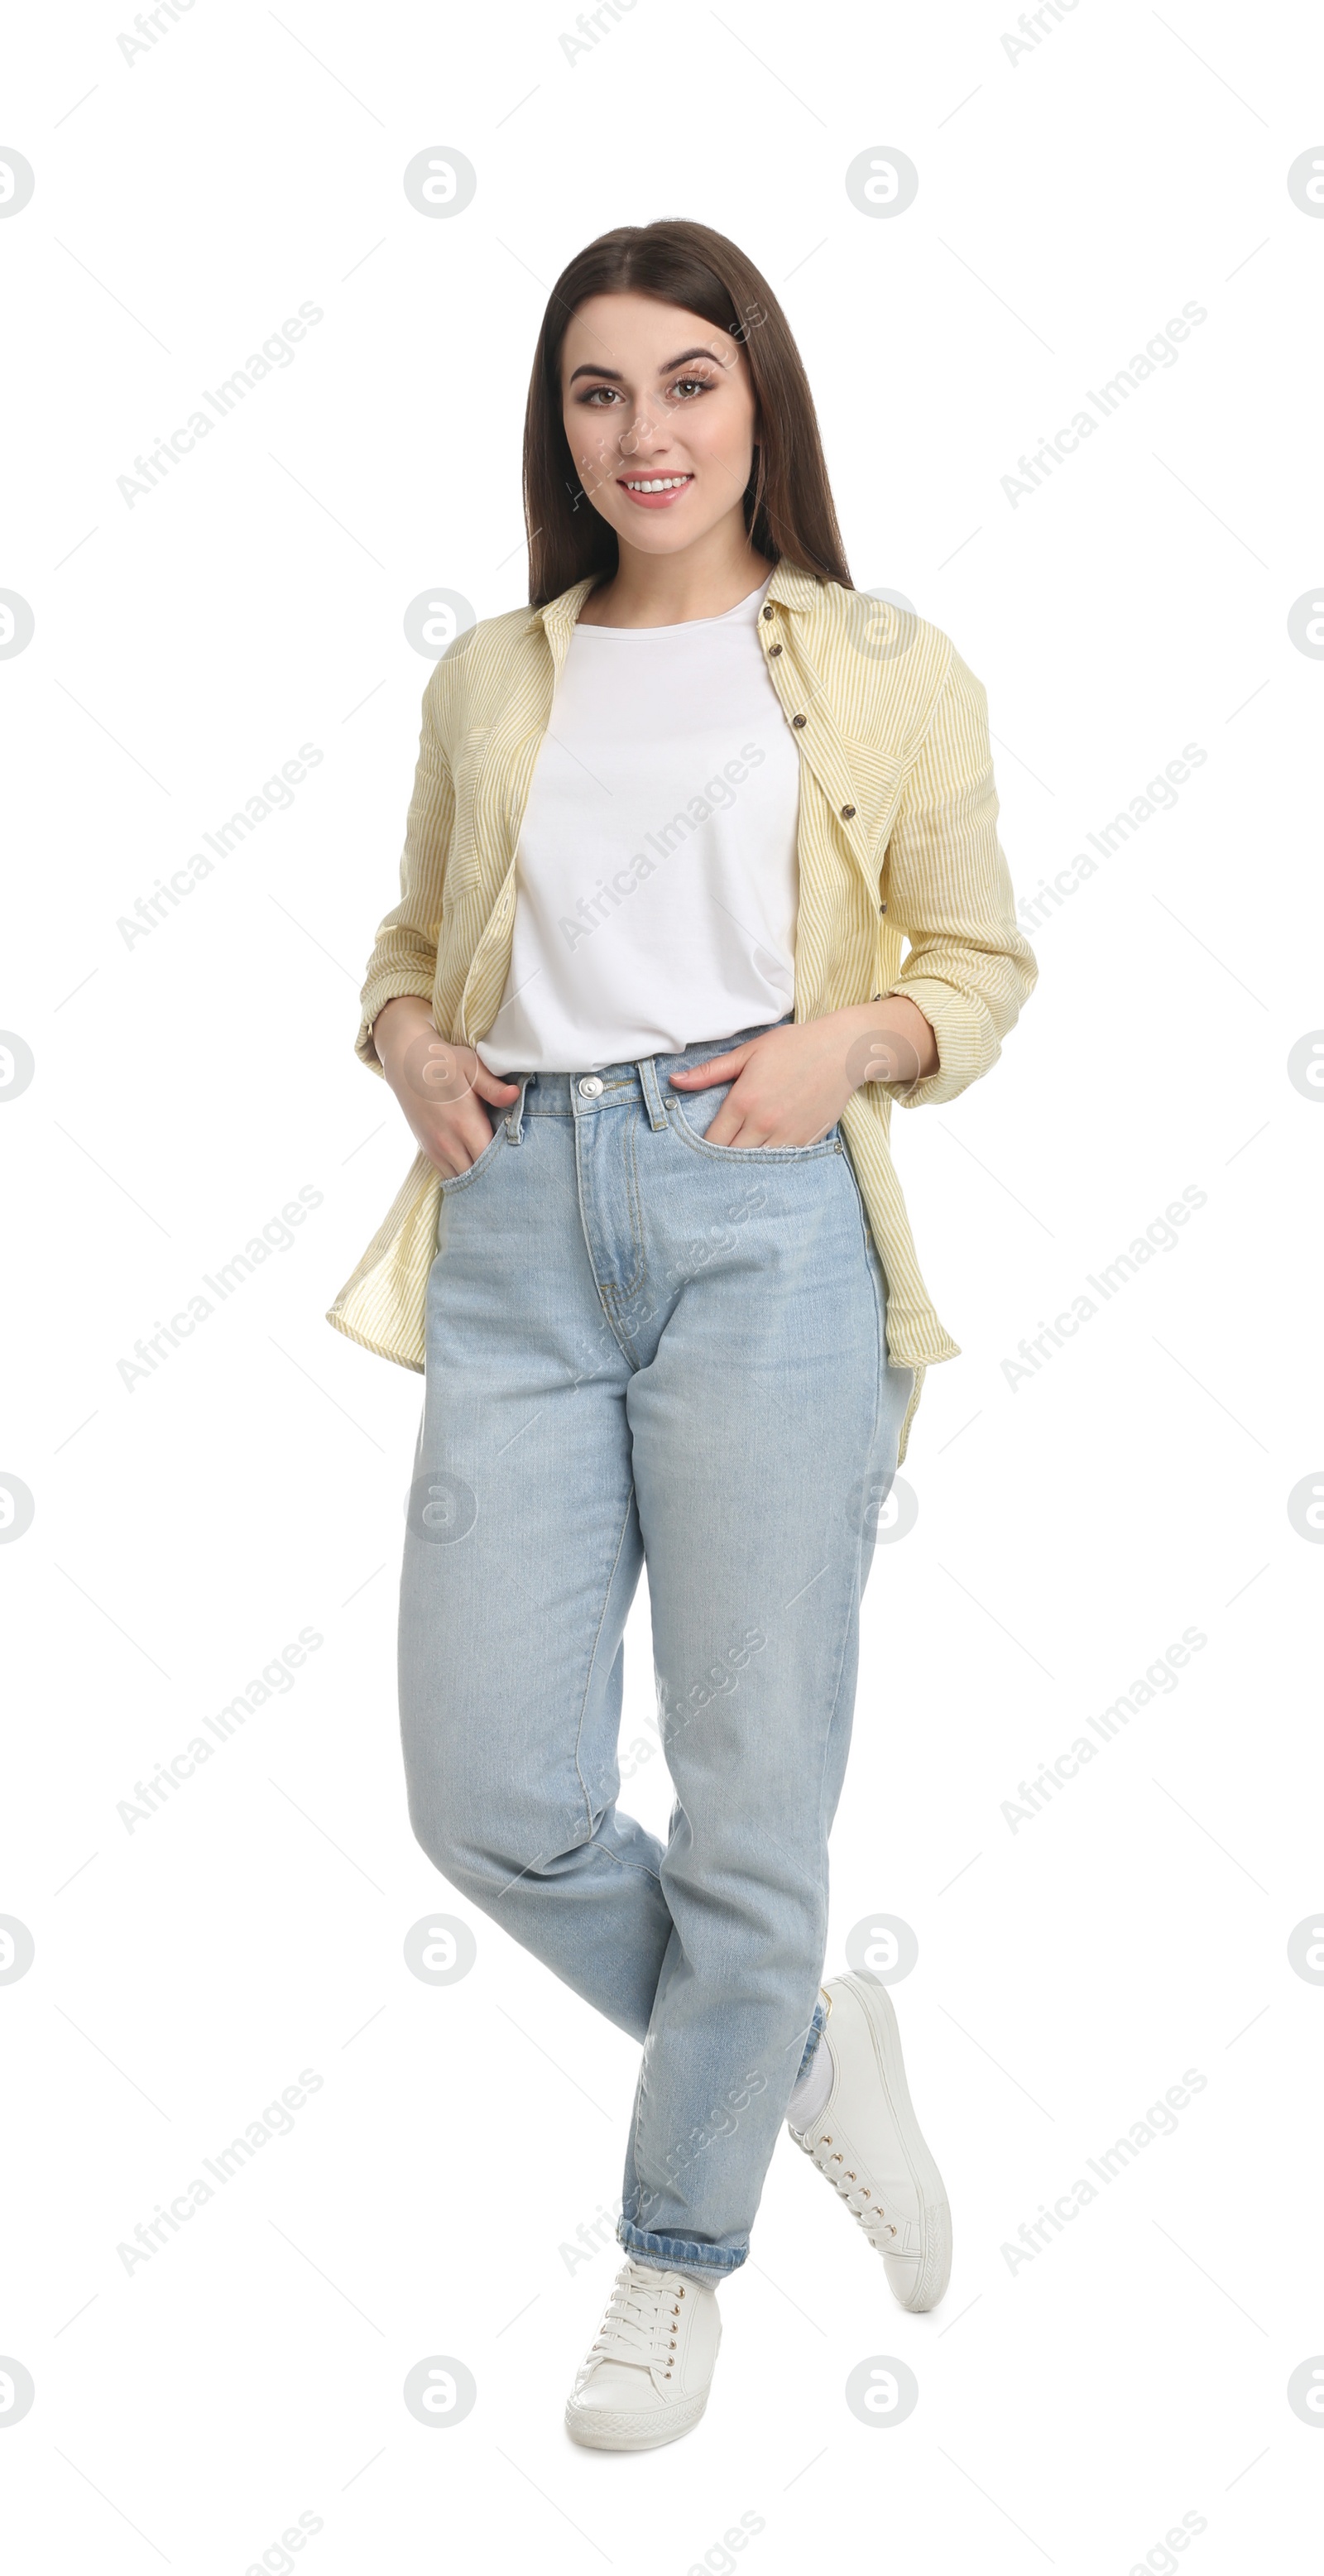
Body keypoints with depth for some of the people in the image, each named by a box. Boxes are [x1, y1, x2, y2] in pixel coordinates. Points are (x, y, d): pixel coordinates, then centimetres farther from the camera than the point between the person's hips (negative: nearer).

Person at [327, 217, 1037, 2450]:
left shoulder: (885, 672, 9)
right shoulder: (488, 679, 18)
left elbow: (981, 960, 11)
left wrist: (851, 1040, -8)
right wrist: (409, 1045, 3)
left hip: (765, 1220, -3)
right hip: (519, 1226, 3)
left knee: (751, 1790, 1)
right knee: (491, 1800, -1)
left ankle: (684, 2242, 24)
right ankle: (804, 2048, 27)